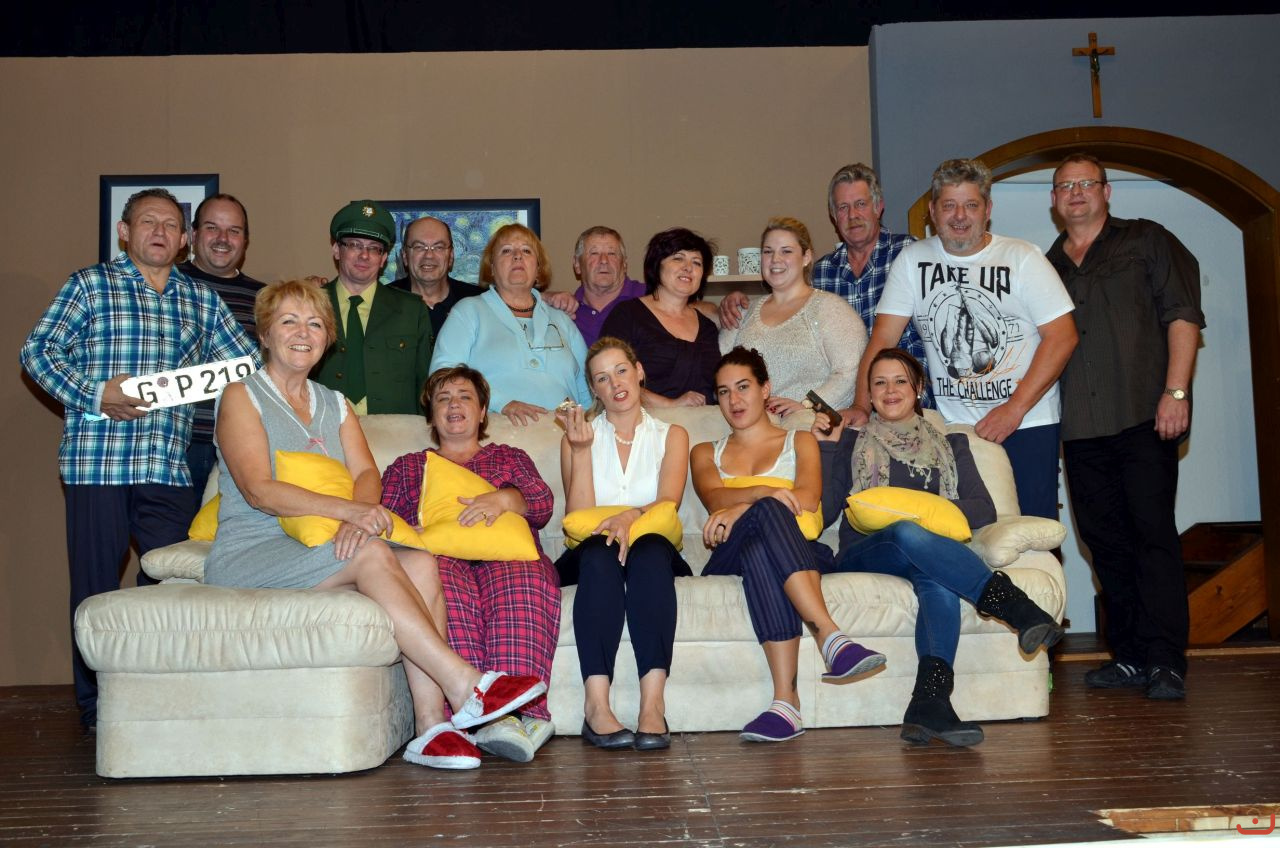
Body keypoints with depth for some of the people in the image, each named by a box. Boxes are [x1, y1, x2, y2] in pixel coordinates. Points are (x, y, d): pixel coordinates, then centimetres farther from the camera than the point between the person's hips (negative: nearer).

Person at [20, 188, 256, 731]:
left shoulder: (202, 301, 16)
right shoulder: (90, 285, 7)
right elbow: (38, 350, 0)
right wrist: (96, 394, -13)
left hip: (168, 467, 3)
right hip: (96, 461, -3)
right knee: (96, 588, 3)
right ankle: (95, 708, 14)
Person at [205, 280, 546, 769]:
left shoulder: (336, 405, 20)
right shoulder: (241, 397, 2)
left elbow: (367, 473, 4)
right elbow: (258, 490, -14)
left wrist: (359, 517, -21)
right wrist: (349, 510, -26)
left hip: (324, 547, 5)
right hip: (250, 554, -5)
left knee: (421, 563, -24)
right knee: (372, 555, -31)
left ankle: (431, 727, -32)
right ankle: (463, 687, -33)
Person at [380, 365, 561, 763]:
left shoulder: (509, 457, 32)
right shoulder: (406, 468, 34)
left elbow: (543, 504, 12)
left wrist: (505, 499, -11)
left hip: (506, 554, 0)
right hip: (441, 556, 0)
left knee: (521, 584, -40)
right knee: (445, 588, -41)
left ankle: (518, 709, -52)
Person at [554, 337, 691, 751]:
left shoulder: (671, 435, 15)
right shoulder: (580, 436, 15)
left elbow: (668, 503, -5)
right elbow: (578, 517, 1)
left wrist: (631, 516, -26)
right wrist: (581, 449, -9)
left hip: (655, 553, 0)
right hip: (589, 558, 0)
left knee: (649, 548, -36)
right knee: (599, 551, -35)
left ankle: (653, 702, -46)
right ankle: (596, 704, -45)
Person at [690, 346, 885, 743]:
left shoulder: (799, 441, 25)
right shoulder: (707, 453, 29)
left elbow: (808, 497, 1)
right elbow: (714, 498, 3)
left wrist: (739, 509, -15)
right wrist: (762, 493, -21)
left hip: (801, 554, 0)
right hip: (729, 560, 0)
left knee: (757, 549, -40)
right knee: (767, 513, -37)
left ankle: (785, 700, -53)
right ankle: (831, 637, -53)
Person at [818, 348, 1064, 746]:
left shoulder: (949, 445, 26)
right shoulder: (852, 443, 23)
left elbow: (984, 510, 10)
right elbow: (824, 510, 8)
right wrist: (827, 448, 4)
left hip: (923, 550, 1)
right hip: (862, 556, -1)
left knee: (936, 577, -39)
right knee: (907, 533, -38)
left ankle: (929, 703, -54)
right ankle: (1012, 604, -48)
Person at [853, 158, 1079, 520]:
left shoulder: (1022, 257, -2)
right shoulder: (912, 259, 4)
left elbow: (1062, 336, -6)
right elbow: (883, 338, 1)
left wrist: (1015, 408, -13)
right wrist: (861, 406, -11)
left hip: (1028, 425, -2)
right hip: (951, 428, 2)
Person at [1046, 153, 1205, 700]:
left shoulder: (1146, 241, 9)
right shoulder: (1045, 266, 20)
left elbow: (1183, 316, 0)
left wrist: (1175, 391, -11)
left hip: (1143, 416, -4)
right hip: (1080, 427, 5)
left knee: (1153, 532, -8)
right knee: (1105, 540, 7)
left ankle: (1165, 660, -5)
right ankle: (1130, 655, 16)